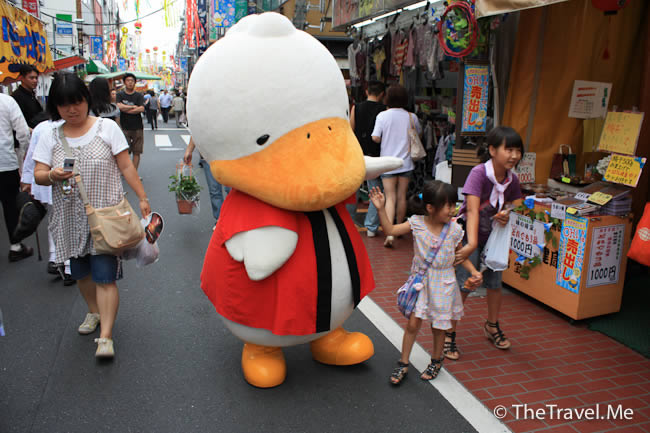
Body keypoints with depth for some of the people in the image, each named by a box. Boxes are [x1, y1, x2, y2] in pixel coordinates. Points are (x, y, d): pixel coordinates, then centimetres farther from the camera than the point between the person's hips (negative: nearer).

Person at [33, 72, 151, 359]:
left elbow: (126, 167, -1)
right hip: (71, 219, 4)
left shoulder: (107, 127, -1)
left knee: (104, 276, -8)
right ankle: (94, 311, 42)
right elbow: (38, 174, 5)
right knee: (81, 272, 17)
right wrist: (52, 175, -19)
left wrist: (142, 198, -3)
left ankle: (106, 336, -2)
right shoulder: (50, 137, 6)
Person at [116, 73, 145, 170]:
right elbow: (119, 106, -12)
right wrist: (133, 107, -6)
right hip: (124, 128, -1)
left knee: (136, 152, 2)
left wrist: (126, 109, -8)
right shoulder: (120, 95, 7)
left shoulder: (139, 96, 7)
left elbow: (142, 109, -10)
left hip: (137, 128, 1)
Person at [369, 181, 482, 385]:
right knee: (413, 323, 4)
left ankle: (436, 361, 37)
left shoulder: (454, 229, -10)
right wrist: (381, 209, -18)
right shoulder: (417, 223, -12)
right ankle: (403, 363, 21)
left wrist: (473, 271, -9)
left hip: (442, 284, 0)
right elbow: (390, 230, -9)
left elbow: (460, 254, 3)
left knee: (438, 326, 12)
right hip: (420, 281, 0)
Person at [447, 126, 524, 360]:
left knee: (495, 282, 14)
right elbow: (473, 210, -35)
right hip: (469, 235, -6)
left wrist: (506, 216, -20)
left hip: (494, 236, 6)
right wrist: (471, 244, -45)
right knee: (463, 285, -9)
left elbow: (517, 208, 5)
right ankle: (449, 334, 4)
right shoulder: (479, 173, -26)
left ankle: (492, 326, 39)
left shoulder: (512, 179, -7)